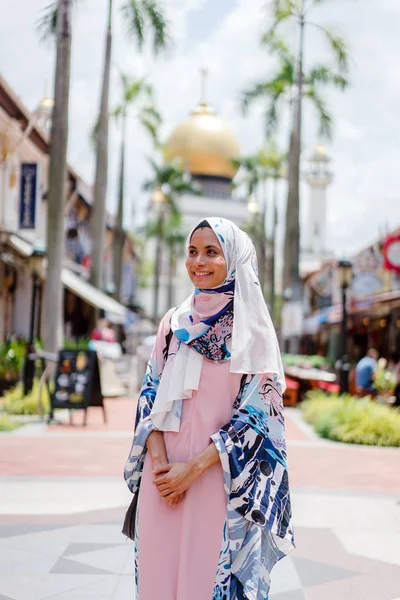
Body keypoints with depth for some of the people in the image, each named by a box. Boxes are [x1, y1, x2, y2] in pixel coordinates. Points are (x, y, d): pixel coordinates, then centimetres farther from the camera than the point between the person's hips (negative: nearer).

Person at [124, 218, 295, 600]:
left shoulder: (252, 329, -4)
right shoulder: (174, 322, 9)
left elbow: (255, 412, -8)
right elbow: (151, 393, 8)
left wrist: (194, 467, -14)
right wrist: (159, 461, -8)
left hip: (222, 478, -4)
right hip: (164, 473, 4)